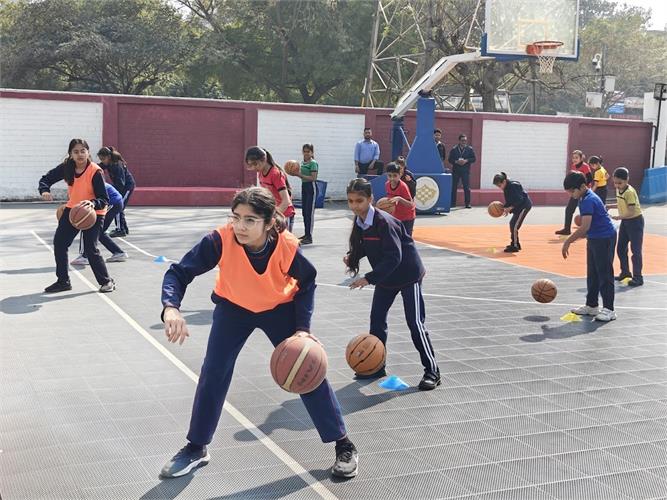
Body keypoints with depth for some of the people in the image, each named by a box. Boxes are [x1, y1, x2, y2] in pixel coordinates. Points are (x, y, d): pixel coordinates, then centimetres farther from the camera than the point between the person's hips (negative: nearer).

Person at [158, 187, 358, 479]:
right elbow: (179, 272, -31)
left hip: (279, 308, -1)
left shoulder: (288, 247, -33)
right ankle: (196, 448, 16)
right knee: (213, 373, -5)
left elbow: (306, 284, -12)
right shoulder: (221, 240, -35)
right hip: (233, 307, 1)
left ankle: (343, 446, 14)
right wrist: (171, 308, -50)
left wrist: (302, 328, -21)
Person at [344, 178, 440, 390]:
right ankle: (376, 366, 22)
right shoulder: (359, 221, -4)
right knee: (377, 319, 8)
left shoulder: (383, 222, -28)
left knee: (415, 322, -6)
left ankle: (432, 371, 4)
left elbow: (394, 257, -31)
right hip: (385, 277, 8)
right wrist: (352, 256, -10)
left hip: (408, 274, -8)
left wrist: (369, 278, -33)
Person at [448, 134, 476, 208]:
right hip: (455, 171, 1)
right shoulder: (454, 149, 6)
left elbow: (474, 159, 3)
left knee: (467, 188, -4)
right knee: (453, 187, 2)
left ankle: (467, 203, 3)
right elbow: (450, 159, 5)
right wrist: (456, 161, -13)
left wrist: (466, 161, -13)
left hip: (465, 171, -1)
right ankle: (452, 203, 10)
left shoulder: (470, 149, 5)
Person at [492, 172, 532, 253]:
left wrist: (510, 208, -25)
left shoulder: (513, 186, -22)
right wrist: (504, 208, -2)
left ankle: (515, 246, -9)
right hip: (519, 207, 10)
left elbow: (519, 200, -24)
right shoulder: (506, 188, 6)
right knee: (512, 223, 14)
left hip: (524, 206, -10)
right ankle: (515, 244, 24)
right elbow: (509, 201, 13)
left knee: (514, 225, -13)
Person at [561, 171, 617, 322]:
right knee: (592, 274, 14)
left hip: (604, 239, -10)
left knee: (605, 274, -7)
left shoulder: (588, 200, -22)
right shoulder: (584, 199, 9)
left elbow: (585, 227, -29)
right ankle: (591, 305, 22)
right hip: (594, 238, 10)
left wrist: (568, 242, -25)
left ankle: (609, 309, -3)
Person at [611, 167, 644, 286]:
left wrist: (620, 217, -36)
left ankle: (638, 277, 0)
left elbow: (631, 211, -28)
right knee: (620, 249, 13)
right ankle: (625, 272, 29)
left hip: (635, 221, -9)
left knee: (635, 250, -6)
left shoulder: (629, 192, -23)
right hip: (625, 221, 9)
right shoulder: (618, 190, 2)